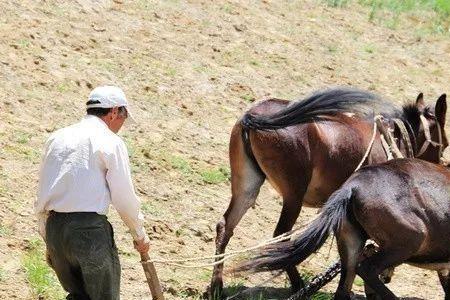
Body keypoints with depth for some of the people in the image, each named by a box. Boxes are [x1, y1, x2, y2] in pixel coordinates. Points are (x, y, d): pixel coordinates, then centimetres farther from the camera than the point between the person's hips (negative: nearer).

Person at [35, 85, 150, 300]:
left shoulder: (57, 138, 15)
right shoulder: (110, 142, -3)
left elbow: (42, 195, 16)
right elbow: (124, 197, -2)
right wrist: (140, 234, 12)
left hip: (54, 226, 6)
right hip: (89, 227, -6)